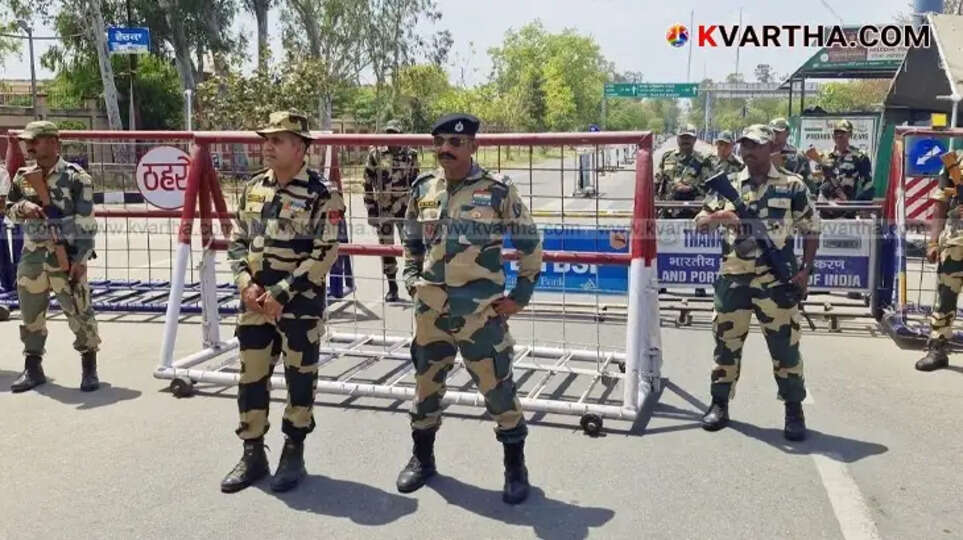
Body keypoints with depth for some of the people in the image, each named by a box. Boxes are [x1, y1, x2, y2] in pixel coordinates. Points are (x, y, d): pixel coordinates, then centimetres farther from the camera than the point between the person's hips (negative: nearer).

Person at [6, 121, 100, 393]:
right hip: (32, 255, 6)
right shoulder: (22, 177, 10)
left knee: (79, 311, -2)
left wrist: (81, 258, -15)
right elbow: (9, 210, 18)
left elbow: (86, 222, -10)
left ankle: (89, 367, 12)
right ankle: (33, 367, 23)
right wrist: (22, 207, -6)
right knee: (30, 313, 11)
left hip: (65, 255, -6)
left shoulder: (76, 177, -8)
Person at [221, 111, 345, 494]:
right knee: (251, 377, 12)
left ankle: (293, 455, 23)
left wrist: (281, 293, -17)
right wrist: (245, 282, -4)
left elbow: (325, 253, -15)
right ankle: (252, 454, 26)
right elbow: (237, 240, 13)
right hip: (254, 301, 6)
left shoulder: (322, 194, -10)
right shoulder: (253, 188, 9)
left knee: (300, 379, 7)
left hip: (300, 304, -5)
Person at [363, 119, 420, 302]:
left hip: (405, 207, -1)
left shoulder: (410, 155, 3)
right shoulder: (375, 154, 1)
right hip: (383, 208, 1)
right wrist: (371, 211, 0)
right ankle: (392, 286, 20)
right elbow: (368, 184, 3)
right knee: (386, 247, 7)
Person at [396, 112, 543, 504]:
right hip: (431, 309, 5)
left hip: (481, 310, -4)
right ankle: (422, 458, 36)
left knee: (498, 387, 3)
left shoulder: (498, 191, -8)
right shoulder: (423, 189, 6)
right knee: (426, 384, 16)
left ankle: (515, 467, 21)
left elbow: (529, 245, -1)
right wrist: (411, 281, 8)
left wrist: (520, 295, -4)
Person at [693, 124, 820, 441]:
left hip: (776, 279, -2)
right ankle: (720, 404, 22)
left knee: (785, 344, 1)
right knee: (726, 341, 9)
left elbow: (811, 230, 5)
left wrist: (806, 269, -5)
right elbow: (699, 223, 9)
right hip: (733, 277, 3)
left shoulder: (792, 186, 1)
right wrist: (718, 217, -14)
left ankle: (794, 411, 14)